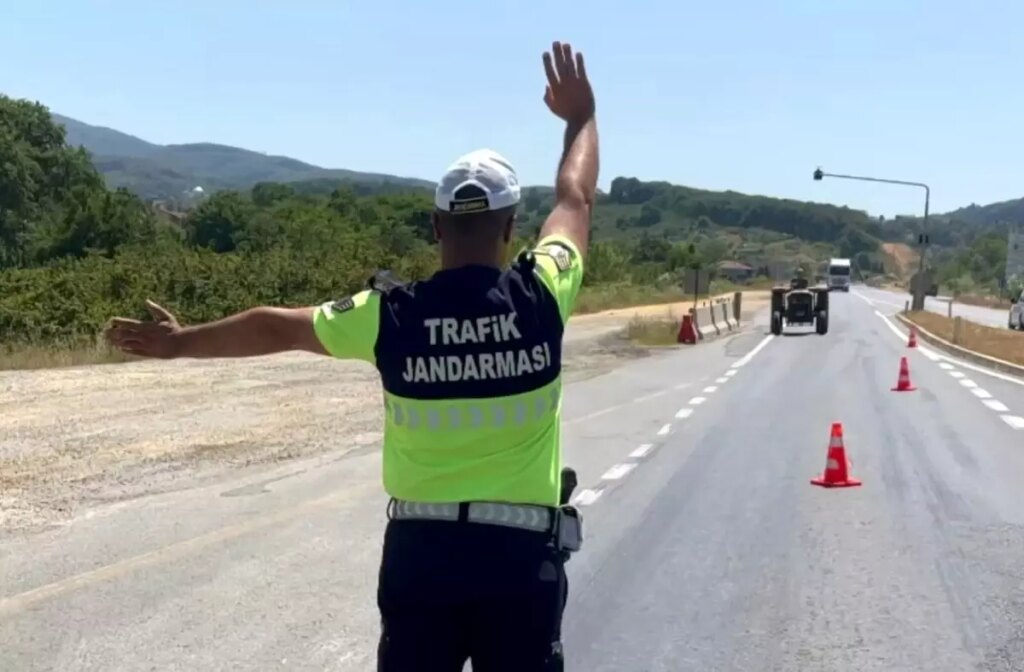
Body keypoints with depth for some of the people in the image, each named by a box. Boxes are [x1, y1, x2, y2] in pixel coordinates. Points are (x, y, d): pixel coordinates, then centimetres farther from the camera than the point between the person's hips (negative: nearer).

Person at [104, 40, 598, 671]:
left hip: (420, 547, 1)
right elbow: (576, 202, 9)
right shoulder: (540, 298, -9)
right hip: (522, 552, -1)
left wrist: (178, 342, 23)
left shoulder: (391, 316, -7)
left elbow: (277, 327, 7)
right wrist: (582, 116, 27)